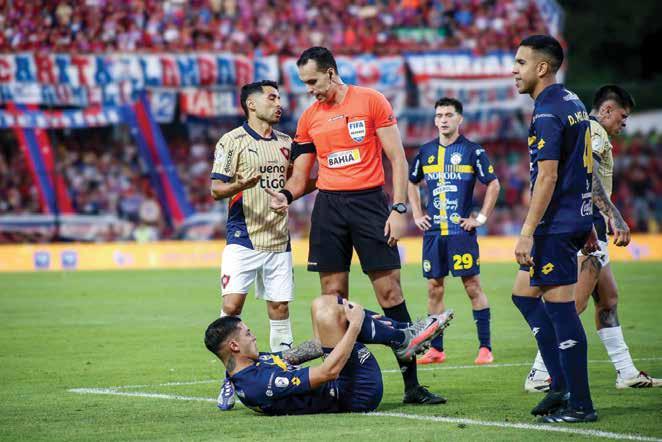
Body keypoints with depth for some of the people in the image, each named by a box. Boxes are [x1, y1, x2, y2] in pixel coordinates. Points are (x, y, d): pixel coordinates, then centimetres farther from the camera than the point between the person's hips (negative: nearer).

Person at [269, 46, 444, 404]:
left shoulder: (371, 101, -1)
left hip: (369, 201, -4)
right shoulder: (309, 118, 11)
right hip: (328, 204, 4)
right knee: (333, 297, 1)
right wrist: (285, 195, -7)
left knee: (390, 291, -6)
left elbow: (397, 159, -2)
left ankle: (412, 384, -2)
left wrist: (399, 209, -11)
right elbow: (300, 176, 16)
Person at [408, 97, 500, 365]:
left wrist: (481, 218, -4)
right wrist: (417, 215, 14)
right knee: (434, 288, 5)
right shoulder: (426, 152, 11)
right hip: (433, 231, 4)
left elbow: (493, 184, 1)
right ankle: (436, 349, 11)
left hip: (461, 230, -4)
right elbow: (412, 183, 25)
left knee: (473, 286, -5)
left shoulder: (472, 151, -2)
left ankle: (485, 347, -1)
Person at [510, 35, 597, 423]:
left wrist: (527, 232, -20)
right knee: (524, 293, 17)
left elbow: (548, 176, -22)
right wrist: (589, 222, 24)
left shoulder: (548, 114, -16)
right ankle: (562, 385, 15)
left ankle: (580, 404, -1)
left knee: (560, 307, -5)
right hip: (577, 218, 10)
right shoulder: (573, 102, 14)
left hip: (556, 224, -10)